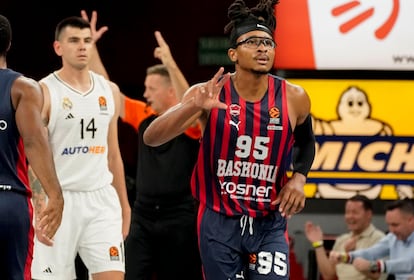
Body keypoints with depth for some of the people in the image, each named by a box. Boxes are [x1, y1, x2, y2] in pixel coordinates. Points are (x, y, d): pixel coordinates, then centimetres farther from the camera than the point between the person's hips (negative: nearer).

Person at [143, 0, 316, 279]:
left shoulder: (293, 99, -4)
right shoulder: (209, 95, -10)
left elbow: (306, 141, 19)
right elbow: (151, 138, -19)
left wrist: (299, 177, 0)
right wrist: (193, 106, -34)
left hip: (269, 225, 1)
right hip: (220, 223, -1)